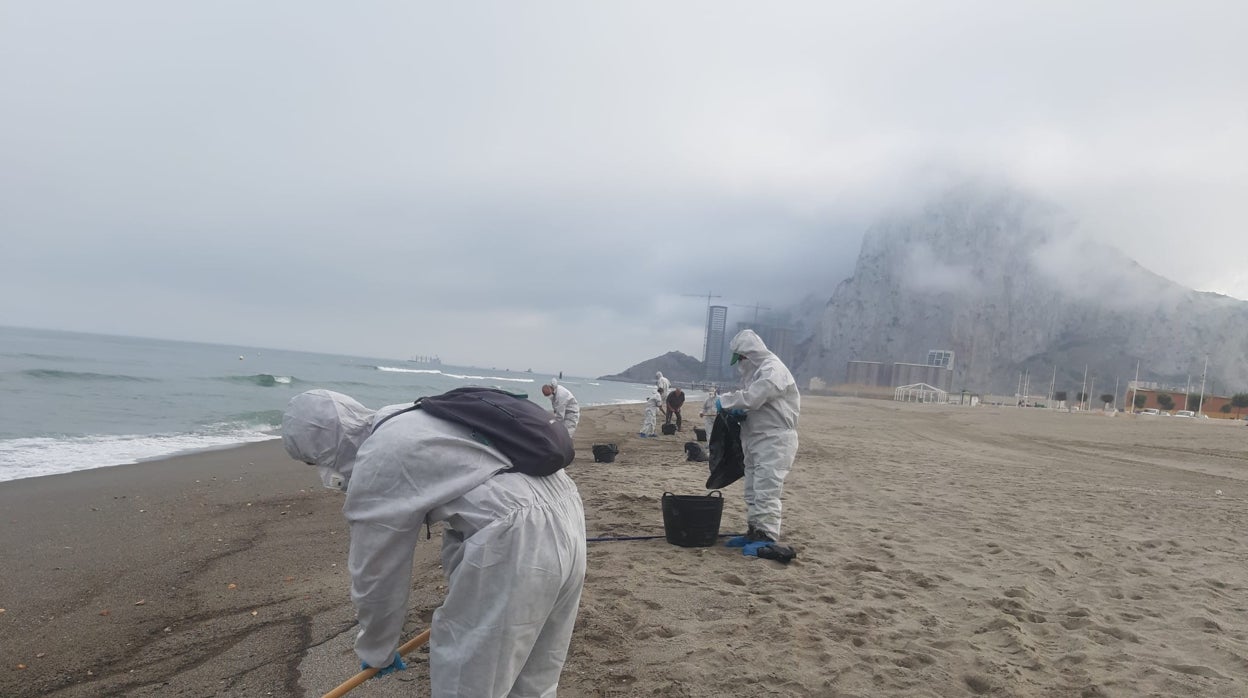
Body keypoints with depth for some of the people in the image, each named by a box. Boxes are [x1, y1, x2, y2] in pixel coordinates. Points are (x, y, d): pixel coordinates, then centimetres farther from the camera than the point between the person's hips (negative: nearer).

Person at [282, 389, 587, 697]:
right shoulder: (417, 420, 22)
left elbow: (375, 574, 5)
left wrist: (376, 652, 22)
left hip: (518, 538, -10)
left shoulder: (375, 464, -4)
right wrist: (459, 589, 36)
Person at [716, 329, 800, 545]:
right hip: (756, 439, 10)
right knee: (753, 490, 13)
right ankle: (754, 532, 21)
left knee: (766, 491, -11)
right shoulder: (755, 370, 16)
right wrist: (736, 408, -1)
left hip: (774, 440, -10)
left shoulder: (773, 369, -16)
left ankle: (767, 537, -7)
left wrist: (725, 400, -13)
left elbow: (752, 398, -26)